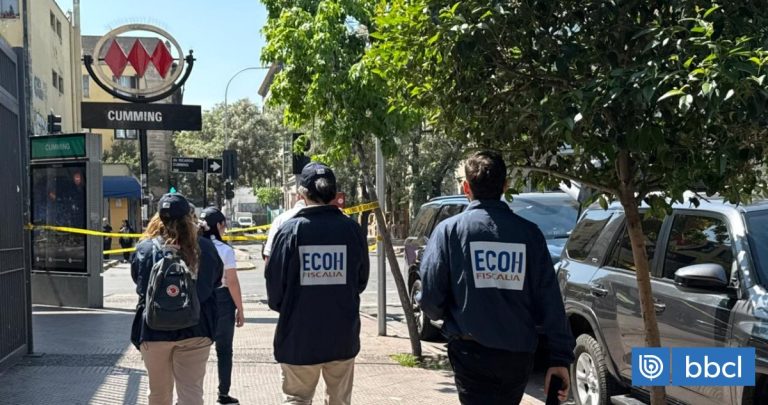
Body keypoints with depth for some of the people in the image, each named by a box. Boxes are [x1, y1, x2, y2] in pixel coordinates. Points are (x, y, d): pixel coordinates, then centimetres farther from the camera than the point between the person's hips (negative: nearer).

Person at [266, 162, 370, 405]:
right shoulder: (352, 230, -4)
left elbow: (275, 280, -7)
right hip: (343, 335, 2)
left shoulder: (290, 230, -11)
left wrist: (281, 307, 15)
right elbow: (362, 280, 6)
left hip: (299, 336, -2)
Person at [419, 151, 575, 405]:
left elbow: (430, 295, -7)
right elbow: (550, 301, -2)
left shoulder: (449, 230, -5)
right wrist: (561, 357, 2)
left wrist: (448, 318, 15)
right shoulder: (529, 233, 1)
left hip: (472, 353, -3)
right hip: (519, 355, 4)